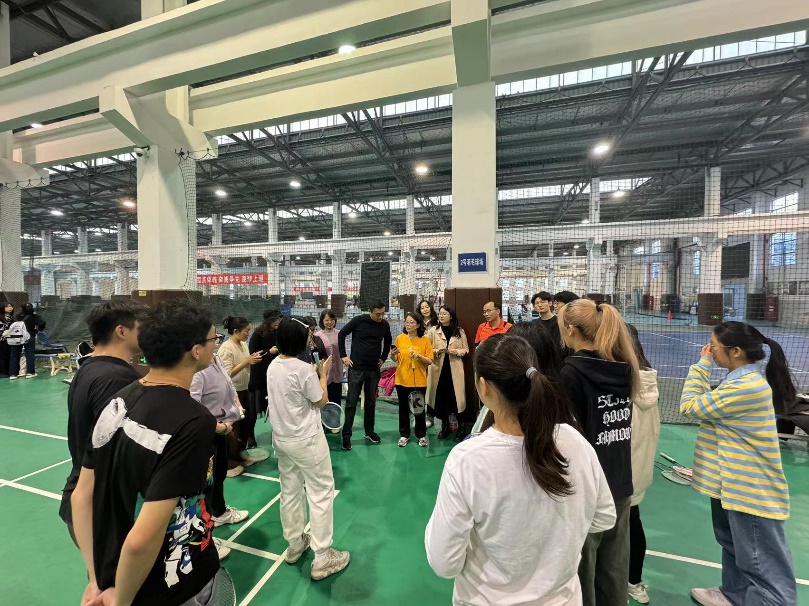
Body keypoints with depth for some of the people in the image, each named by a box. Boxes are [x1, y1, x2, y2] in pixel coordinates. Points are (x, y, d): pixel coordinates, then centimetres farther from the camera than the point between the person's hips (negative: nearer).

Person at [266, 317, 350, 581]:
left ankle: (295, 544, 38)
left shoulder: (273, 366, -1)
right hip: (306, 440, -8)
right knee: (321, 493, 6)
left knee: (290, 491, 20)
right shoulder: (304, 369, -24)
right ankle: (322, 558, 17)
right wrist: (324, 374, 0)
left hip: (281, 438, 8)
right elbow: (321, 401, -11)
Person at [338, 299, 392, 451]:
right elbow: (342, 334, -2)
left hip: (374, 369, 3)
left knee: (371, 402, 12)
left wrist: (383, 358, 10)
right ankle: (346, 435, 11)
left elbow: (388, 341, 18)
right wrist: (343, 356, -5)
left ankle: (369, 432, 27)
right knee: (351, 402, 1)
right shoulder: (358, 320, -12)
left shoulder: (385, 325, -2)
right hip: (356, 367, -3)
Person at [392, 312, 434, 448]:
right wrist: (393, 354, -14)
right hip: (402, 380, 1)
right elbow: (395, 359, 8)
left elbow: (430, 361, -4)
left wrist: (419, 356, -20)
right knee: (403, 408, 11)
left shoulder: (425, 340, -5)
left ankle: (422, 435, 27)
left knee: (419, 408, 10)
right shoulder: (400, 338, -1)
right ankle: (404, 435, 28)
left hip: (419, 381, -1)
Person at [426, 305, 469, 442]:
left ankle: (461, 427, 16)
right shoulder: (433, 331, 2)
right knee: (441, 398, 6)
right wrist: (436, 351, -16)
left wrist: (456, 351, -14)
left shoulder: (459, 331, 3)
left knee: (457, 397, 0)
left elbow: (466, 349, 5)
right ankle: (445, 426, 24)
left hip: (455, 369, -1)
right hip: (439, 369, 1)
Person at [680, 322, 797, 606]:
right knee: (735, 546, 26)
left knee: (762, 561, 6)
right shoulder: (744, 380, 4)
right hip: (733, 482, 10)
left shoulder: (746, 387, -29)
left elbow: (690, 407, -21)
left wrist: (702, 365, -15)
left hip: (750, 490, -10)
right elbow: (708, 404, 11)